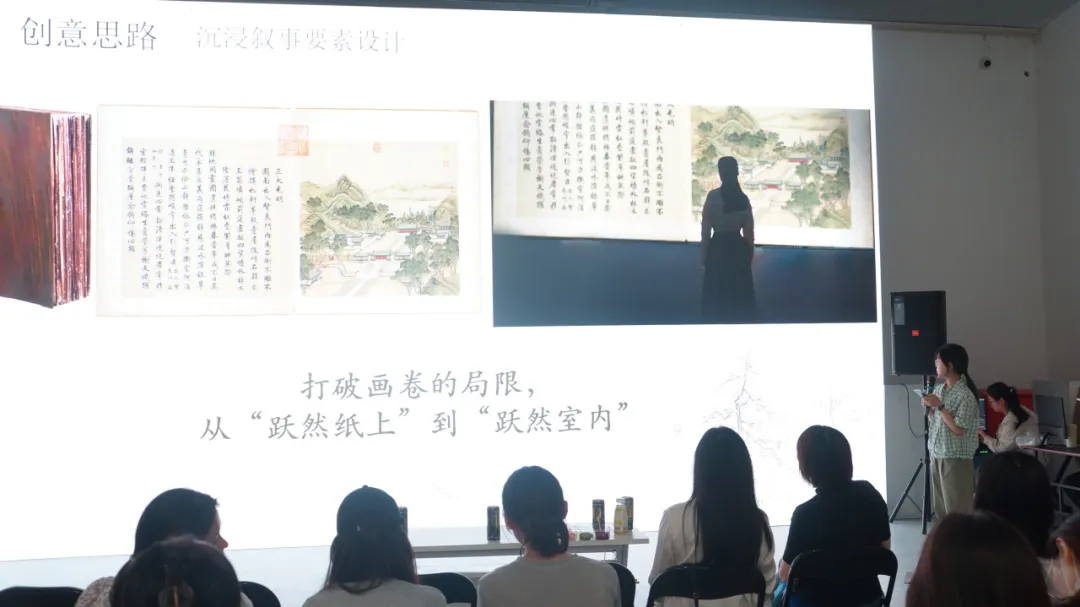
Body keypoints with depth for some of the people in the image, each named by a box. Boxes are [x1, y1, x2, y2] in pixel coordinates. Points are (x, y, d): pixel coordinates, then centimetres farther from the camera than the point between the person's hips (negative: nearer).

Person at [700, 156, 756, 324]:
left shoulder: (713, 196, -10)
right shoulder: (743, 198, -2)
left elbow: (706, 230, -8)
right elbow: (749, 233, 3)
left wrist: (704, 255, 1)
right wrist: (749, 255, 15)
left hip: (718, 248, -3)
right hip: (738, 249, 3)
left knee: (717, 296, 6)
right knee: (739, 295, 11)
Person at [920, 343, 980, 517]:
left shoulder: (965, 395, -15)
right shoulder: (938, 389, 8)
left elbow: (959, 429, -18)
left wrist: (940, 406, -18)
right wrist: (928, 408, -1)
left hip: (956, 459, -8)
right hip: (937, 456, 8)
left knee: (956, 511, -4)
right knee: (941, 509, 13)